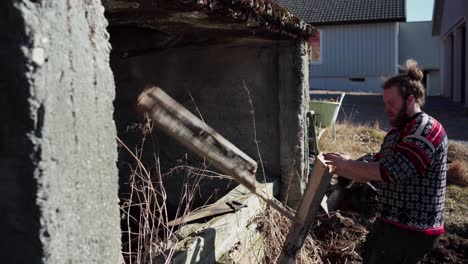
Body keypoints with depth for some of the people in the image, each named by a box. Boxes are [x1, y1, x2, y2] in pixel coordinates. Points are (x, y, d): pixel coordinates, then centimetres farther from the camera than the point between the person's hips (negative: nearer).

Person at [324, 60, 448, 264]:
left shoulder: (428, 130, -19)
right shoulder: (396, 132, 13)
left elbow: (391, 171, -27)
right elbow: (377, 172, 15)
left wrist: (348, 164, -17)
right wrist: (340, 170, 2)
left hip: (411, 230, -9)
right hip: (389, 222, 9)